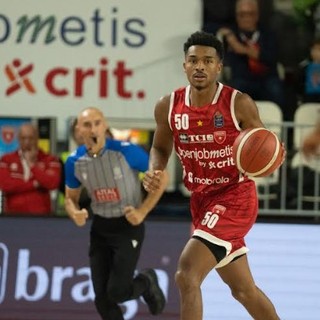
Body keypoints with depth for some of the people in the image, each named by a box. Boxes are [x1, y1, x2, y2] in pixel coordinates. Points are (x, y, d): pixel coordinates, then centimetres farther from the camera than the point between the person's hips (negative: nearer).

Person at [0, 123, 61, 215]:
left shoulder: (49, 160, 5)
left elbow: (53, 183, -11)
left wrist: (32, 164, -7)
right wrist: (34, 184, -8)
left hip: (40, 215, -1)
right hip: (13, 214, 1)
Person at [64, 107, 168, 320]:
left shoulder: (125, 151, -19)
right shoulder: (75, 162, -6)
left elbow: (162, 177, -8)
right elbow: (71, 198, 10)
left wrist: (143, 211, -14)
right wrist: (75, 213, -14)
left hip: (128, 225, -4)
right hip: (100, 228, 4)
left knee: (117, 292, -10)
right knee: (102, 298, 1)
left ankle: (147, 282, 25)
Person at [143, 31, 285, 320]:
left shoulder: (239, 104, -14)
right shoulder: (169, 107, -3)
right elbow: (161, 147, 15)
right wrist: (154, 172, -7)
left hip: (235, 198, -6)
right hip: (201, 200, 6)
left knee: (187, 275, -21)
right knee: (244, 289, 16)